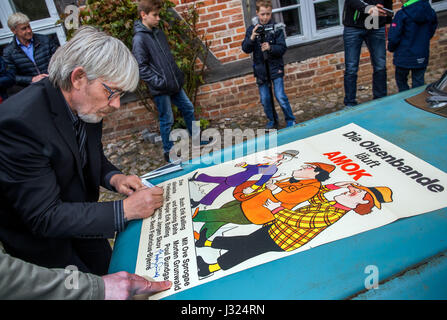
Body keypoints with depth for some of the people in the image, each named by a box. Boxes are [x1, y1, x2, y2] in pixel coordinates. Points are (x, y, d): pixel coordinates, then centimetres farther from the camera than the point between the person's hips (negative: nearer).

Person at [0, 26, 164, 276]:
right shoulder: (21, 122, -35)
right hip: (39, 236, -6)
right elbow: (44, 217, -33)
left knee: (109, 272, 22)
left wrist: (112, 177, -15)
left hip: (79, 215, 7)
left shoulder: (85, 105, -13)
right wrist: (125, 209, -34)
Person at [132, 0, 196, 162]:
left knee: (188, 108, 15)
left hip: (174, 83, 8)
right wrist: (160, 82, -20)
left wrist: (178, 74, 13)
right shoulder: (139, 38, -13)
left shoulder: (158, 32, 11)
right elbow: (141, 68, -17)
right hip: (160, 88, -8)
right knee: (167, 120, 2)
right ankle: (168, 152, 19)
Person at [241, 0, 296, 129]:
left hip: (275, 68, -3)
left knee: (280, 97, -8)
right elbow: (246, 49, -4)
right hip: (260, 70, 3)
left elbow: (282, 48, -7)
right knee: (265, 99, 8)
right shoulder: (251, 30, 3)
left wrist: (270, 48, -26)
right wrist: (252, 38, -23)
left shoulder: (276, 29, -3)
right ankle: (272, 120, 29)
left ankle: (290, 120, 11)